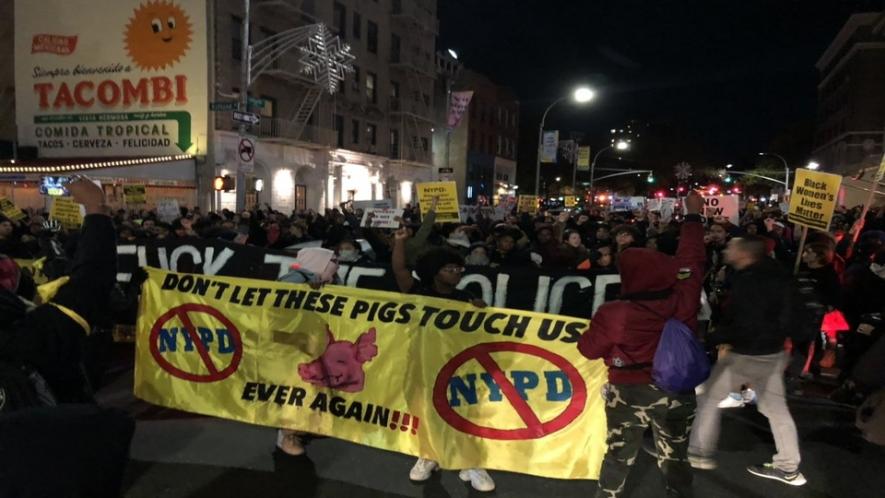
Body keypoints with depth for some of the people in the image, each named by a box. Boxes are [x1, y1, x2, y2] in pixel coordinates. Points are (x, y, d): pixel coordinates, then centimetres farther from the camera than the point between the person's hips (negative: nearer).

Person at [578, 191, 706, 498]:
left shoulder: (612, 314, -21)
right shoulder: (683, 300, -17)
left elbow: (589, 350, -8)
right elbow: (691, 259, -4)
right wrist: (693, 215, 8)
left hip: (628, 392, -1)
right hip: (675, 392, 2)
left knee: (619, 456, 17)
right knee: (675, 459, 18)